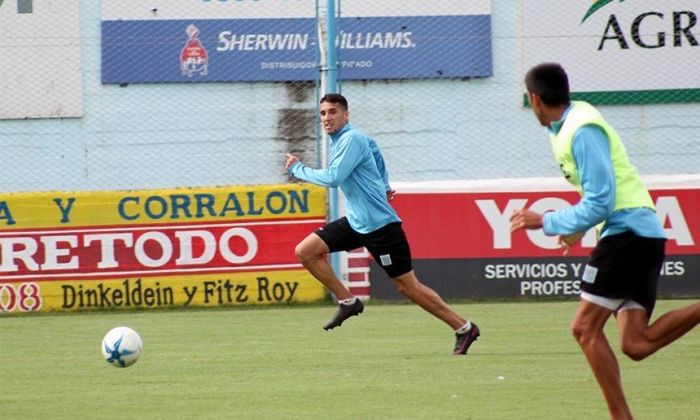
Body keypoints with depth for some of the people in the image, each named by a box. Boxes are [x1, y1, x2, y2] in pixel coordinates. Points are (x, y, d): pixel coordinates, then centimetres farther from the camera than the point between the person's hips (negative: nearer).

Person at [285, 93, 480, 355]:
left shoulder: (351, 139, -17)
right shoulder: (339, 140, 12)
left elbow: (332, 178, -25)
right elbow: (374, 150, 28)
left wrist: (297, 169, -12)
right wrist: (383, 187, 22)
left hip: (379, 225, -10)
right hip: (355, 223, 10)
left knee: (407, 285, -5)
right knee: (305, 251, 0)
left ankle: (464, 328, 4)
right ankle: (348, 302, 7)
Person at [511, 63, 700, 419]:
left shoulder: (582, 131, -14)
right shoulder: (565, 128, 15)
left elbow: (599, 202, -17)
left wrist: (546, 222, -9)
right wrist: (579, 228, 28)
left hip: (628, 230, -10)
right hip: (641, 233, 10)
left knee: (585, 328, -9)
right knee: (635, 344, 0)